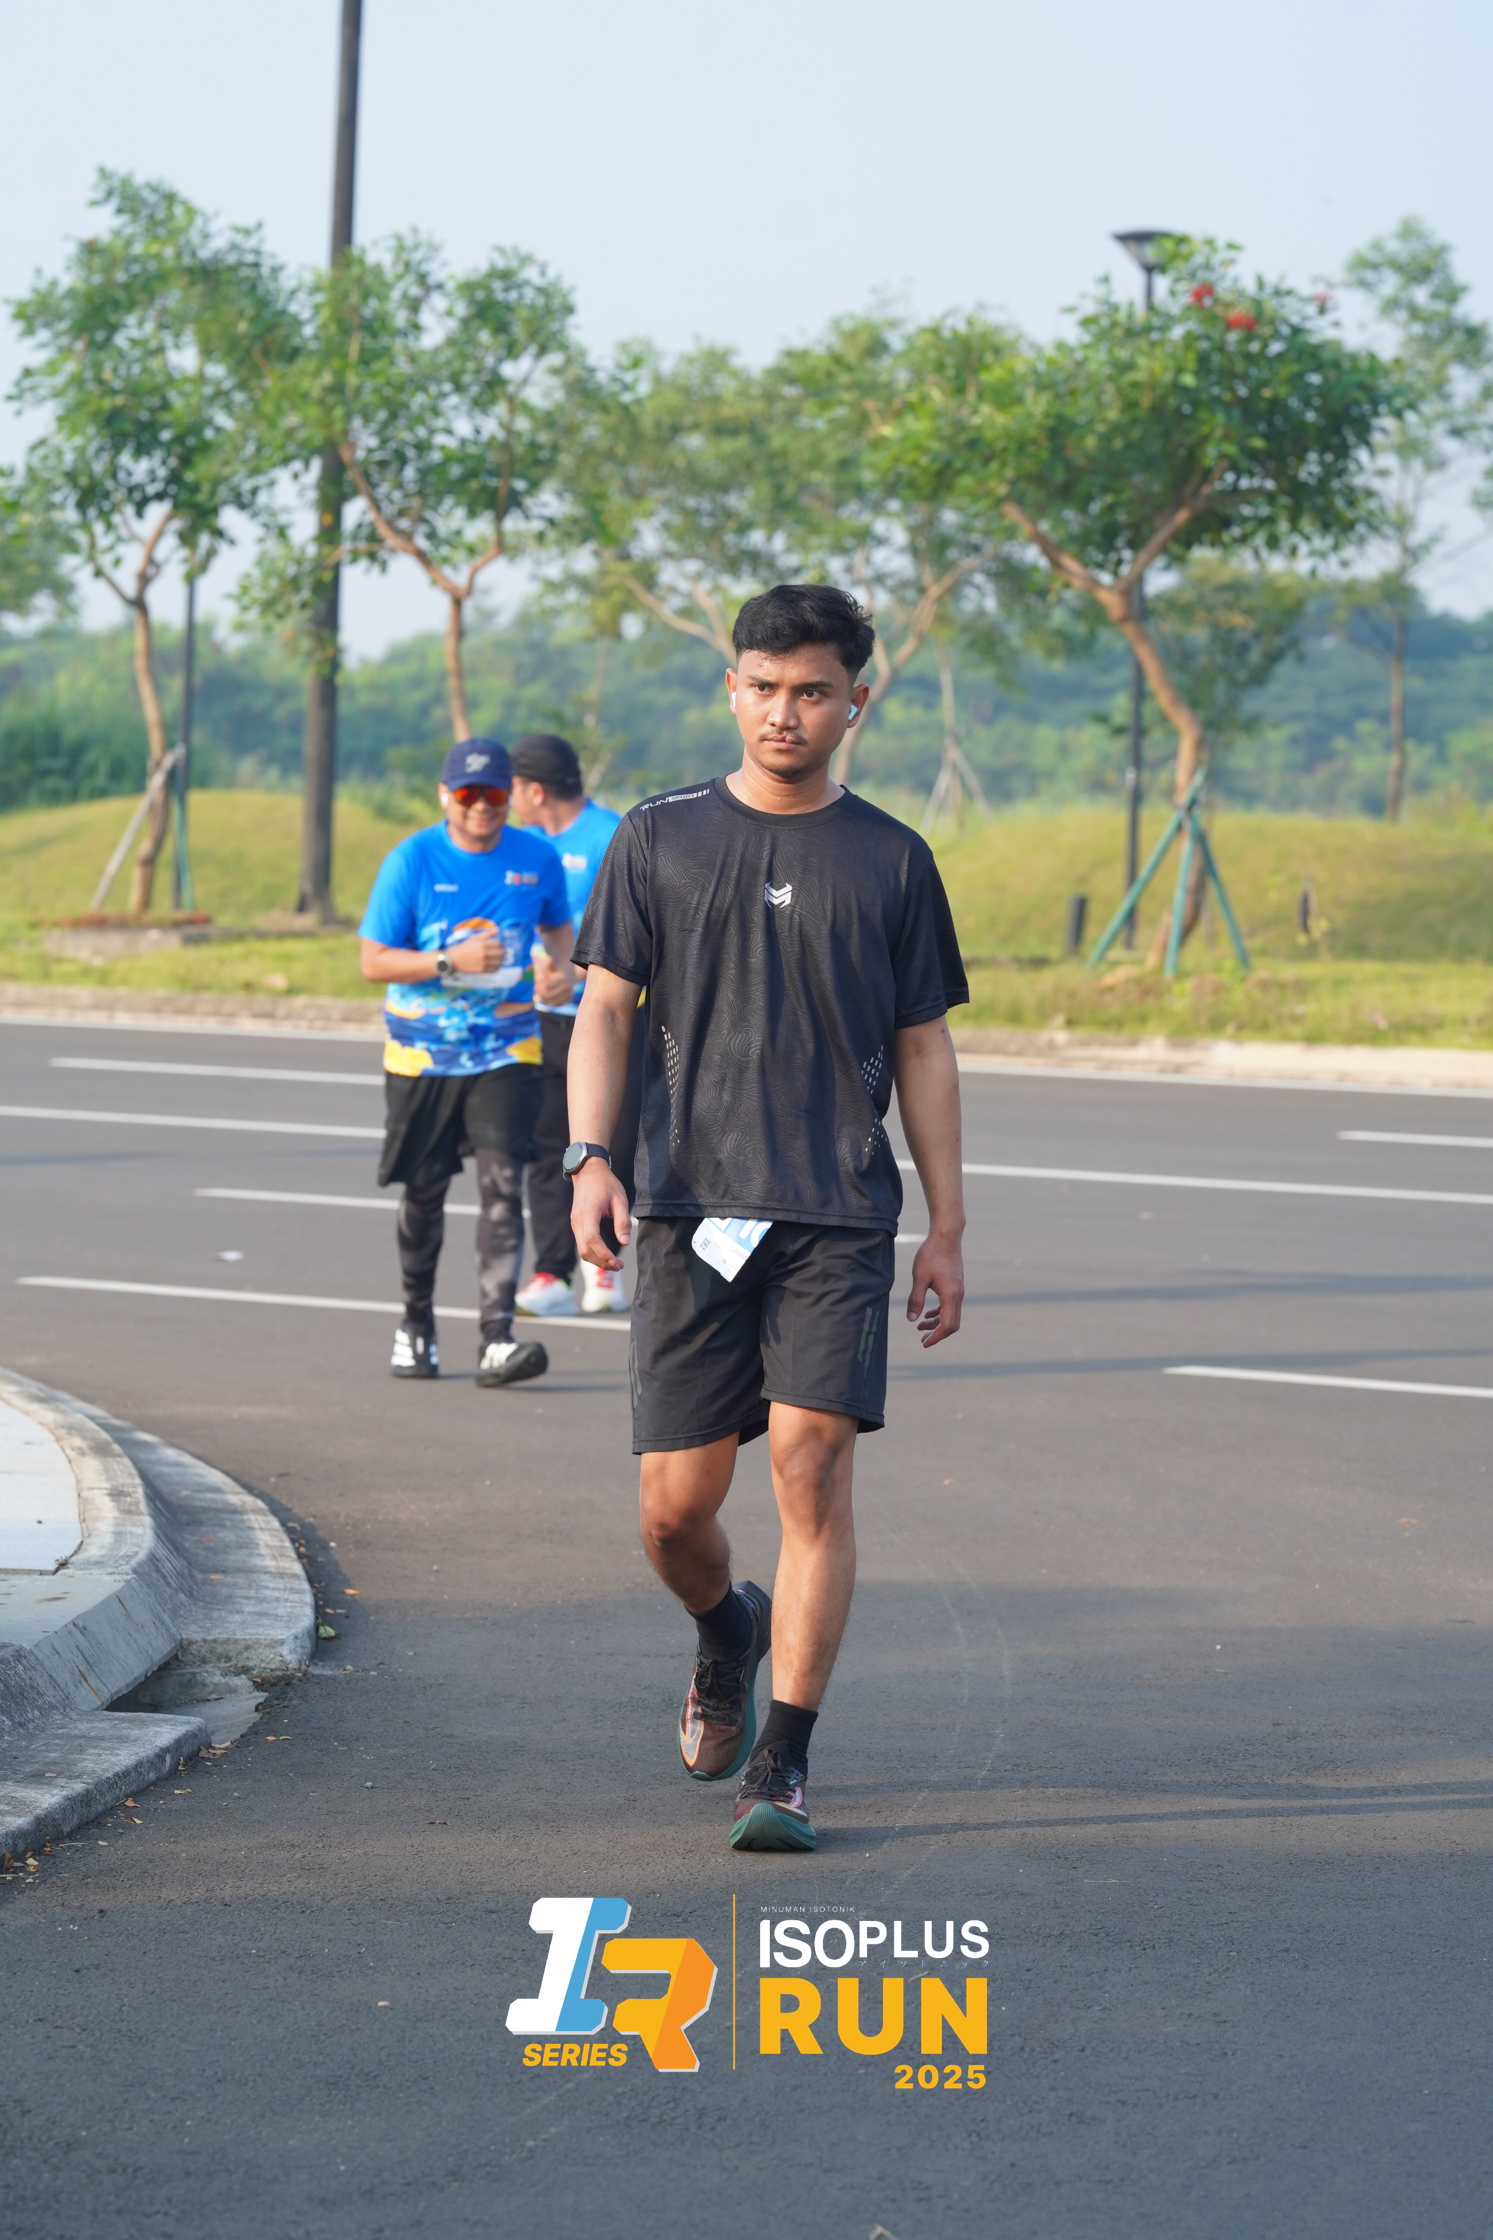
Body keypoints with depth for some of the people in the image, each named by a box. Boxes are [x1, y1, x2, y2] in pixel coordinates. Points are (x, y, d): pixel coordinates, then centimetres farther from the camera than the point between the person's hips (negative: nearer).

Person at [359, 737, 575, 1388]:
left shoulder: (537, 858, 0)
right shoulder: (411, 861, -8)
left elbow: (558, 924, 20)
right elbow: (374, 961, -9)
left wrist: (561, 964, -2)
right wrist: (452, 960, -22)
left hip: (506, 1050, 0)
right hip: (422, 1055, 0)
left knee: (502, 1185, -14)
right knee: (423, 1193, 10)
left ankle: (496, 1339, -18)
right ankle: (416, 1324, 30)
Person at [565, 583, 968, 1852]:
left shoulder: (891, 862, 8)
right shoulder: (660, 840, 8)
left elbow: (923, 1049, 12)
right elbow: (605, 1009, 7)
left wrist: (949, 1232, 9)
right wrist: (590, 1158, -9)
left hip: (838, 1218, -1)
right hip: (690, 1214, 1)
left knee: (811, 1462, -15)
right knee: (675, 1506, 1)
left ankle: (782, 1768, -9)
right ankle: (726, 1631, 36)